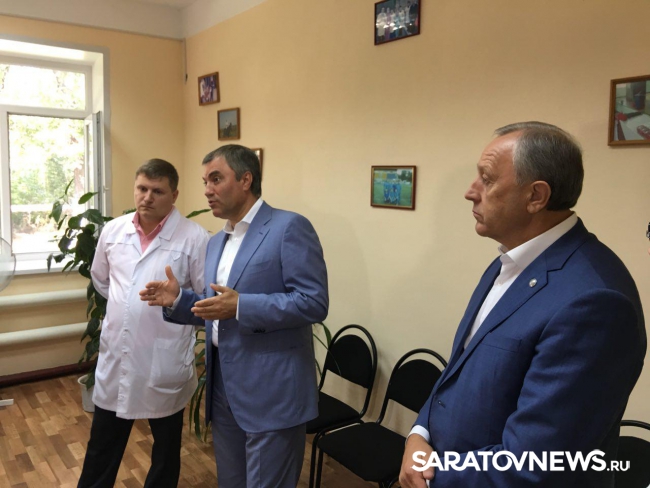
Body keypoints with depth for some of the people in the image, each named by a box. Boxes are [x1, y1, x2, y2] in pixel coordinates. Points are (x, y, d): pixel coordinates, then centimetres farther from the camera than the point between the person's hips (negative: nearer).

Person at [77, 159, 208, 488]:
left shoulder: (194, 237, -14)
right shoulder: (113, 231, 2)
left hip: (165, 360, -4)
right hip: (115, 357, 4)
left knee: (166, 449, 18)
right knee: (102, 448, 21)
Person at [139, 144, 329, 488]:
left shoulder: (289, 227, -12)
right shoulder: (216, 242, 15)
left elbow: (314, 302, -20)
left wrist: (240, 306, -24)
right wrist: (178, 300, 2)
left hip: (272, 392, -8)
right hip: (223, 388, 8)